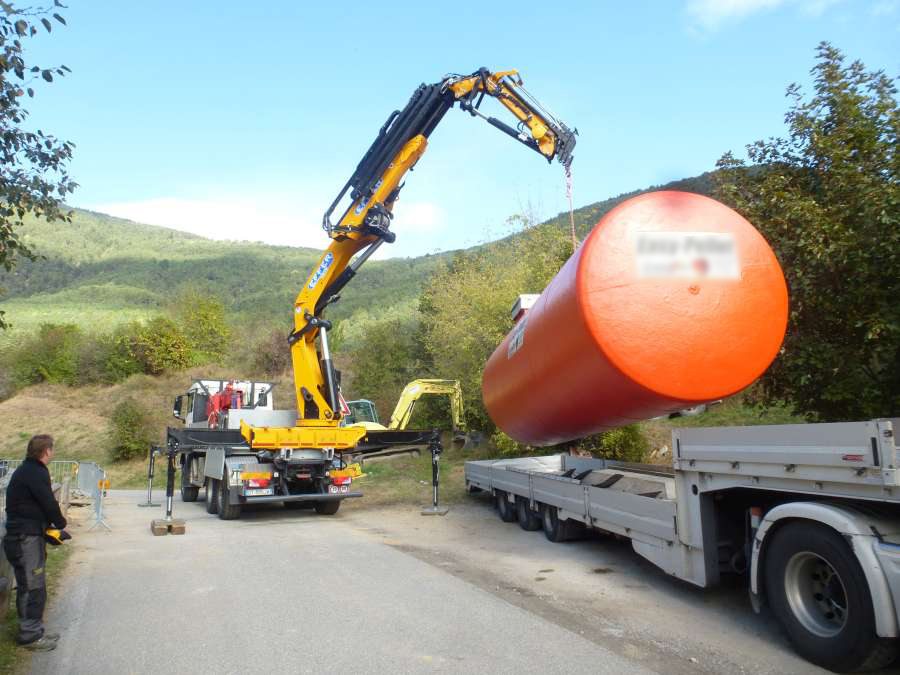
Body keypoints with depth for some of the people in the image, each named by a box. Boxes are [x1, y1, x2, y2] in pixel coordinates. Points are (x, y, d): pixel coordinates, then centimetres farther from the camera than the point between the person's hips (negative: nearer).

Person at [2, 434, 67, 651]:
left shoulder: (26, 471, 15)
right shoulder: (36, 473, -17)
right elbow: (49, 504, -16)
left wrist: (49, 527, 10)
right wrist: (60, 524, 2)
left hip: (27, 536, 10)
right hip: (27, 538, -10)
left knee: (34, 586, 17)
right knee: (32, 587, -2)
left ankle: (35, 630, 26)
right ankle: (30, 635, 6)